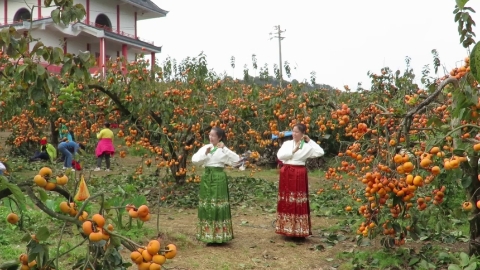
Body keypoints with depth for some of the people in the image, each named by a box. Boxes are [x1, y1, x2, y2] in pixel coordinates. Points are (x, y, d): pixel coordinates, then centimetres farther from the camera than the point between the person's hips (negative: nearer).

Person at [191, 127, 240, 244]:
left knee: (218, 206, -2)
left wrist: (224, 148, -24)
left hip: (218, 178, -4)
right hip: (206, 178, 4)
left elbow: (236, 159, -19)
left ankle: (219, 235, 7)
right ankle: (208, 235, 18)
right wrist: (205, 154, -15)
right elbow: (194, 160, -1)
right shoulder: (205, 147, 7)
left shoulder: (223, 150, -5)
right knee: (207, 206, 8)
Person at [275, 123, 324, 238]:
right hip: (286, 173, 3)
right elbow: (280, 156, -5)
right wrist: (293, 150, -11)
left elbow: (320, 152, -10)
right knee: (286, 202, 7)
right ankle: (287, 229, 17)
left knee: (298, 202, -2)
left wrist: (310, 141, -4)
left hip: (299, 174, -3)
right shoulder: (287, 143, 8)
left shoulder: (307, 146, 1)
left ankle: (299, 231, 5)